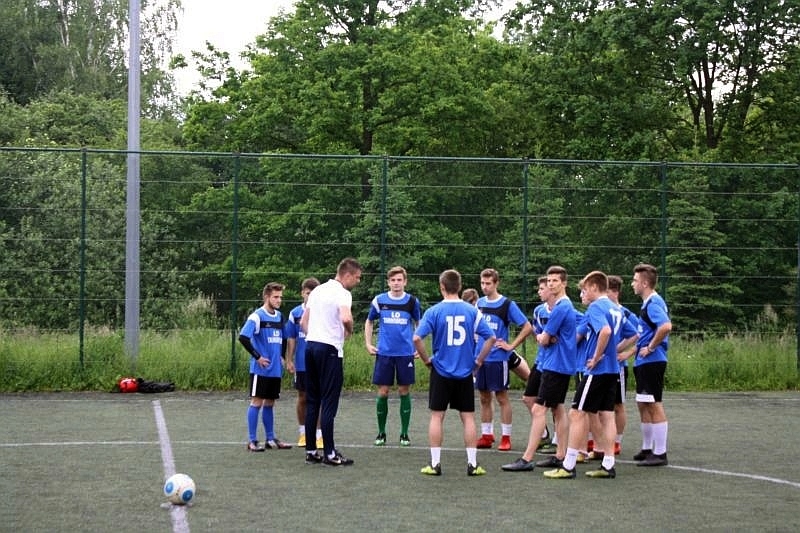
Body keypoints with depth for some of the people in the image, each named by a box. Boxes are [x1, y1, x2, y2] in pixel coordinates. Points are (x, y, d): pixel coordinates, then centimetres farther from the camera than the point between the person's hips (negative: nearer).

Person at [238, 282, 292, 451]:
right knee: (257, 402, -4)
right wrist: (257, 357, -16)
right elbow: (243, 337, -19)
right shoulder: (257, 316, -11)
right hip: (260, 369, -7)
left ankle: (271, 439, 18)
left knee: (270, 403, 12)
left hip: (276, 369, 7)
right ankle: (252, 441, 0)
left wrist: (281, 356, 14)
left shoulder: (279, 316, 12)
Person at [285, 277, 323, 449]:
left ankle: (319, 435, 4)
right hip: (301, 365, 2)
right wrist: (289, 360, 1)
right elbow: (291, 339, 6)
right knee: (302, 398, 11)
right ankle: (302, 433, 23)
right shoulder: (295, 313, 2)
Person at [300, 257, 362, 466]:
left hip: (310, 345, 8)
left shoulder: (317, 291, 16)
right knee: (329, 403, -4)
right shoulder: (342, 294, -10)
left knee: (312, 402, 10)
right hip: (330, 349, -8)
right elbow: (346, 318, -28)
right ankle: (329, 454, -3)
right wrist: (349, 331, -8)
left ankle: (311, 451, 12)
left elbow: (303, 322, 19)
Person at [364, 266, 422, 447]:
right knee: (382, 392, 1)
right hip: (384, 353, 0)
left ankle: (404, 434, 11)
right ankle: (381, 433, 12)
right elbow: (369, 322, 16)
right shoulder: (379, 300, 2)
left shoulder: (412, 301, 2)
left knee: (404, 391, 2)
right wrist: (368, 344, 7)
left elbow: (418, 324, 15)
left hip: (406, 353, 0)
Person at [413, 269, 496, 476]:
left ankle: (435, 463, 6)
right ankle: (472, 463, 7)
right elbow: (491, 337, -3)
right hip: (465, 373, 2)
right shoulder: (472, 311, -1)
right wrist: (478, 361, 6)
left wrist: (427, 360, -2)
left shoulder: (434, 311, -7)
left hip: (441, 372, -1)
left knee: (437, 416, 6)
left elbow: (417, 338, -15)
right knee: (468, 417, 7)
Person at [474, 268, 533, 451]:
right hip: (480, 358, 6)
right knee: (484, 398, 10)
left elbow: (527, 327, -9)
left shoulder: (507, 304, -8)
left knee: (502, 397, 0)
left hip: (498, 358, -6)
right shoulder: (479, 303, 9)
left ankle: (506, 437, 5)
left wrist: (511, 346, -10)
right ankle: (486, 435, 17)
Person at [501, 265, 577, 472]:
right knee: (557, 409, 13)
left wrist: (544, 338, 8)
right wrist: (543, 337, -5)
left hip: (555, 365, -11)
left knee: (538, 410, -11)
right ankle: (560, 456, 17)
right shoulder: (566, 306, 15)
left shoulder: (561, 307, -16)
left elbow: (544, 339, -14)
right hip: (563, 365, 11)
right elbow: (542, 338, 17)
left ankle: (527, 459, -13)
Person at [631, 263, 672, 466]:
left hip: (652, 362, -10)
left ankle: (660, 453, -1)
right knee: (643, 405, 16)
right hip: (643, 363, 10)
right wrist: (636, 350, 19)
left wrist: (650, 348, -23)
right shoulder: (649, 303, 15)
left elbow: (666, 326, -32)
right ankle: (647, 449, 25)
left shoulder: (653, 303, -16)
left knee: (654, 406, -5)